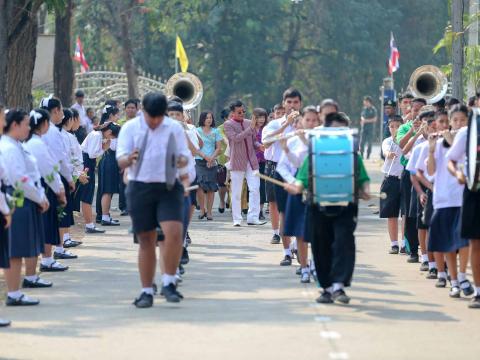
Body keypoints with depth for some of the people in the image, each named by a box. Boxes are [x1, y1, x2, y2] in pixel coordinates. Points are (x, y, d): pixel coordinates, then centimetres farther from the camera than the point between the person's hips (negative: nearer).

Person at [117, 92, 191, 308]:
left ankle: (169, 283, -7)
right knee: (146, 240, 4)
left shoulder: (175, 128, 5)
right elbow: (120, 160, -2)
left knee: (174, 232, -18)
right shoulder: (130, 128, 3)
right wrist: (129, 159, -26)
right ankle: (147, 291, 12)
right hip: (140, 189, 0)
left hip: (169, 188, 0)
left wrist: (182, 160, -18)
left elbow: (185, 155, 7)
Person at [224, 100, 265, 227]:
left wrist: (260, 146, -4)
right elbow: (236, 138, -19)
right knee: (236, 192, 3)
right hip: (237, 163, -4)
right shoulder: (228, 125, -3)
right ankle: (237, 219, 10)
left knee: (255, 189, -5)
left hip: (251, 161, 4)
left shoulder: (249, 123, 11)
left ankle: (253, 217, -2)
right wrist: (250, 128, -23)